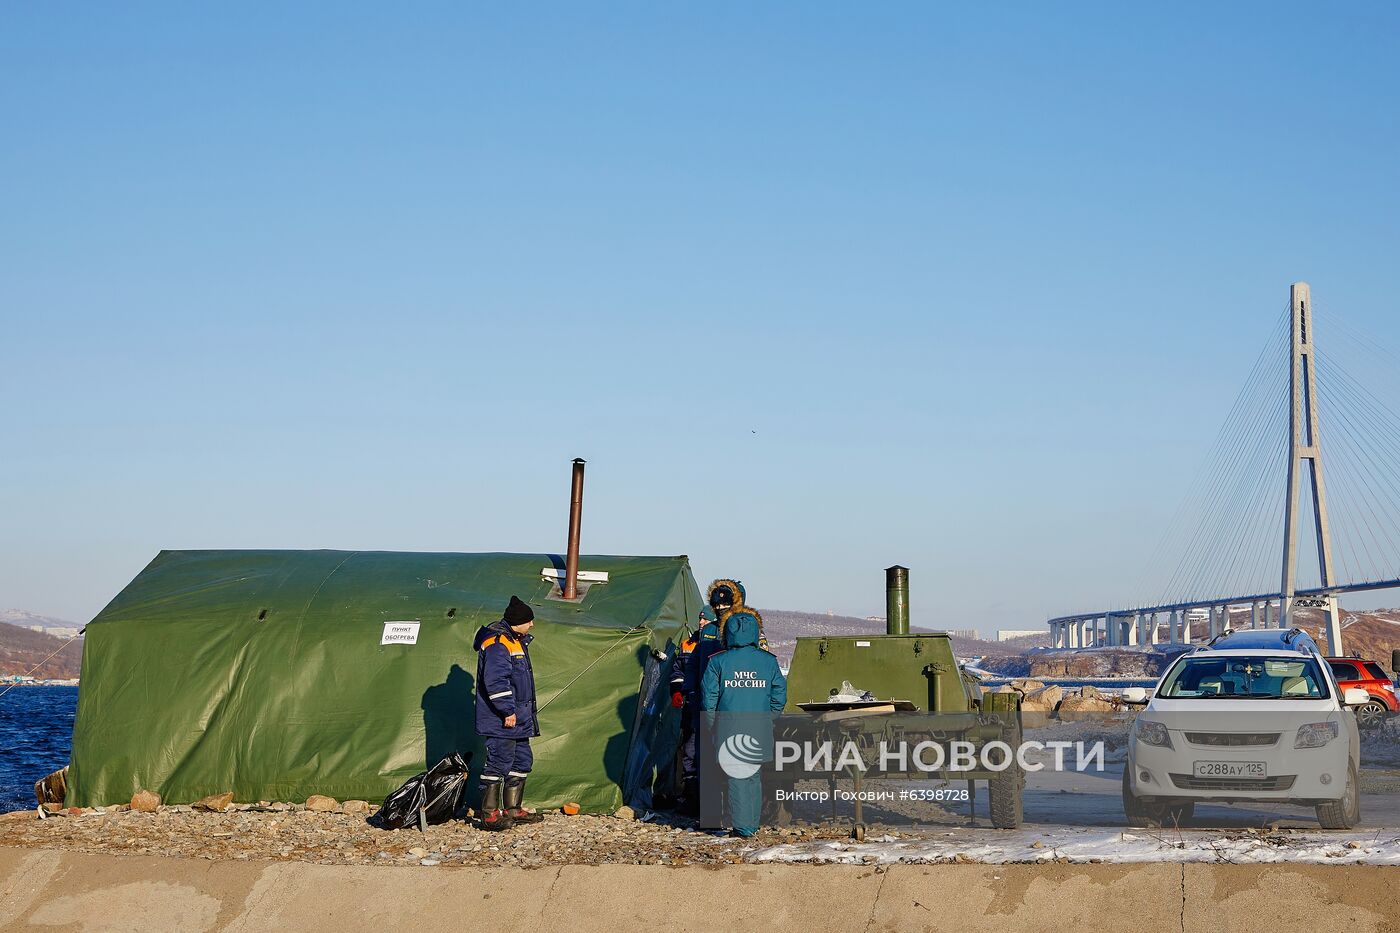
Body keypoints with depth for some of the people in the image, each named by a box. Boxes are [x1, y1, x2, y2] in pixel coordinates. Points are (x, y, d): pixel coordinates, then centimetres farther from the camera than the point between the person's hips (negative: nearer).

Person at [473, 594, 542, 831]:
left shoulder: (515, 641, 17)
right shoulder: (497, 643, -17)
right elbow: (495, 681, -24)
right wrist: (507, 710, -23)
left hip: (518, 720, 11)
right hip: (500, 721, -11)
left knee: (522, 761, 15)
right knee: (499, 763, -8)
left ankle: (513, 810, 23)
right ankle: (489, 815, -3)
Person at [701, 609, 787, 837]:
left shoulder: (718, 662, -6)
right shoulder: (768, 661, -1)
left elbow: (709, 698, -4)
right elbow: (779, 695, 3)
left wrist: (713, 728, 7)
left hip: (729, 730, -2)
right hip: (759, 732, 2)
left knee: (736, 776, 5)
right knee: (755, 775, 16)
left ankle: (743, 827, 2)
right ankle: (753, 823, 21)